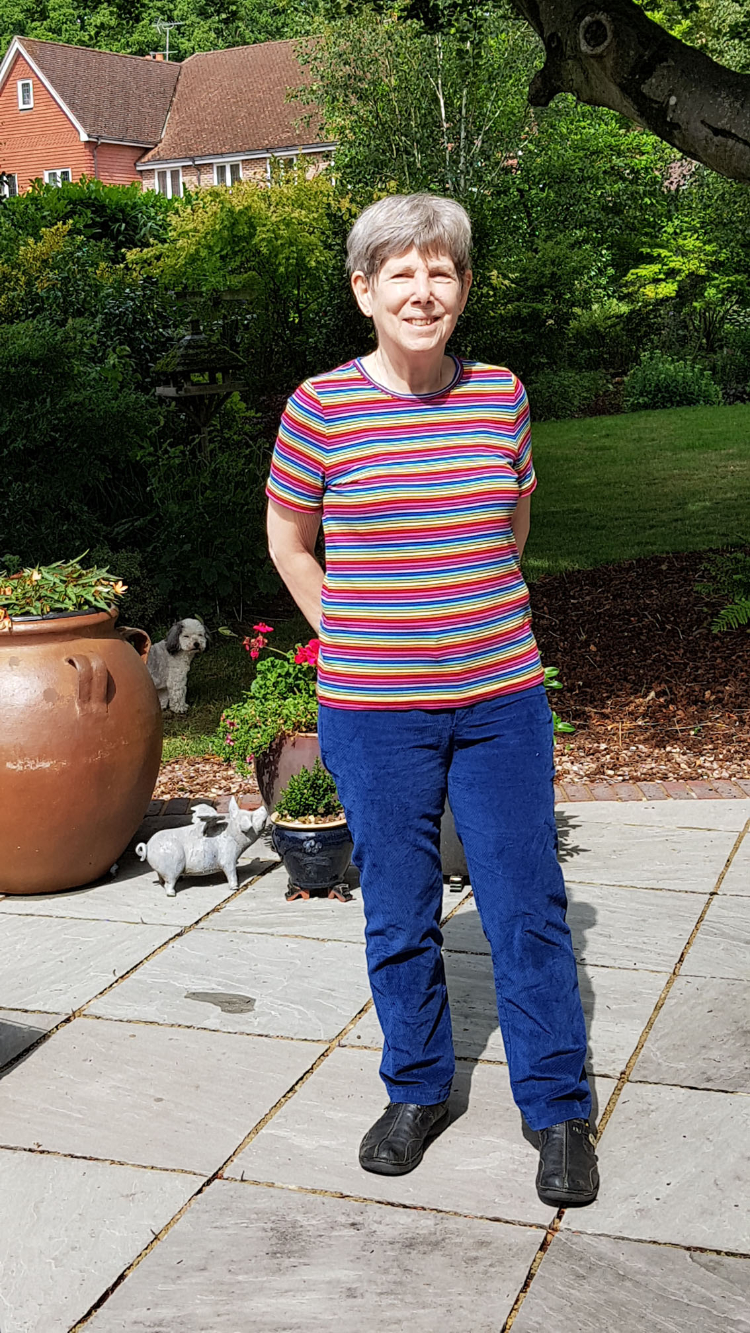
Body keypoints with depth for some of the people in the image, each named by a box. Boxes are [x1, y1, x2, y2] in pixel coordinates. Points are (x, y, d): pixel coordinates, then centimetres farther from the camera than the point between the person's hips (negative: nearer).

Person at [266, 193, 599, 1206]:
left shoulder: (500, 394, 1)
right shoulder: (321, 406, -6)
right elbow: (289, 536, 8)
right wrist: (350, 639, 5)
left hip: (502, 701, 2)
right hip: (373, 711, -1)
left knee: (529, 908, 7)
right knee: (399, 915, 12)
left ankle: (559, 1111, 23)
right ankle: (417, 1092, 33)